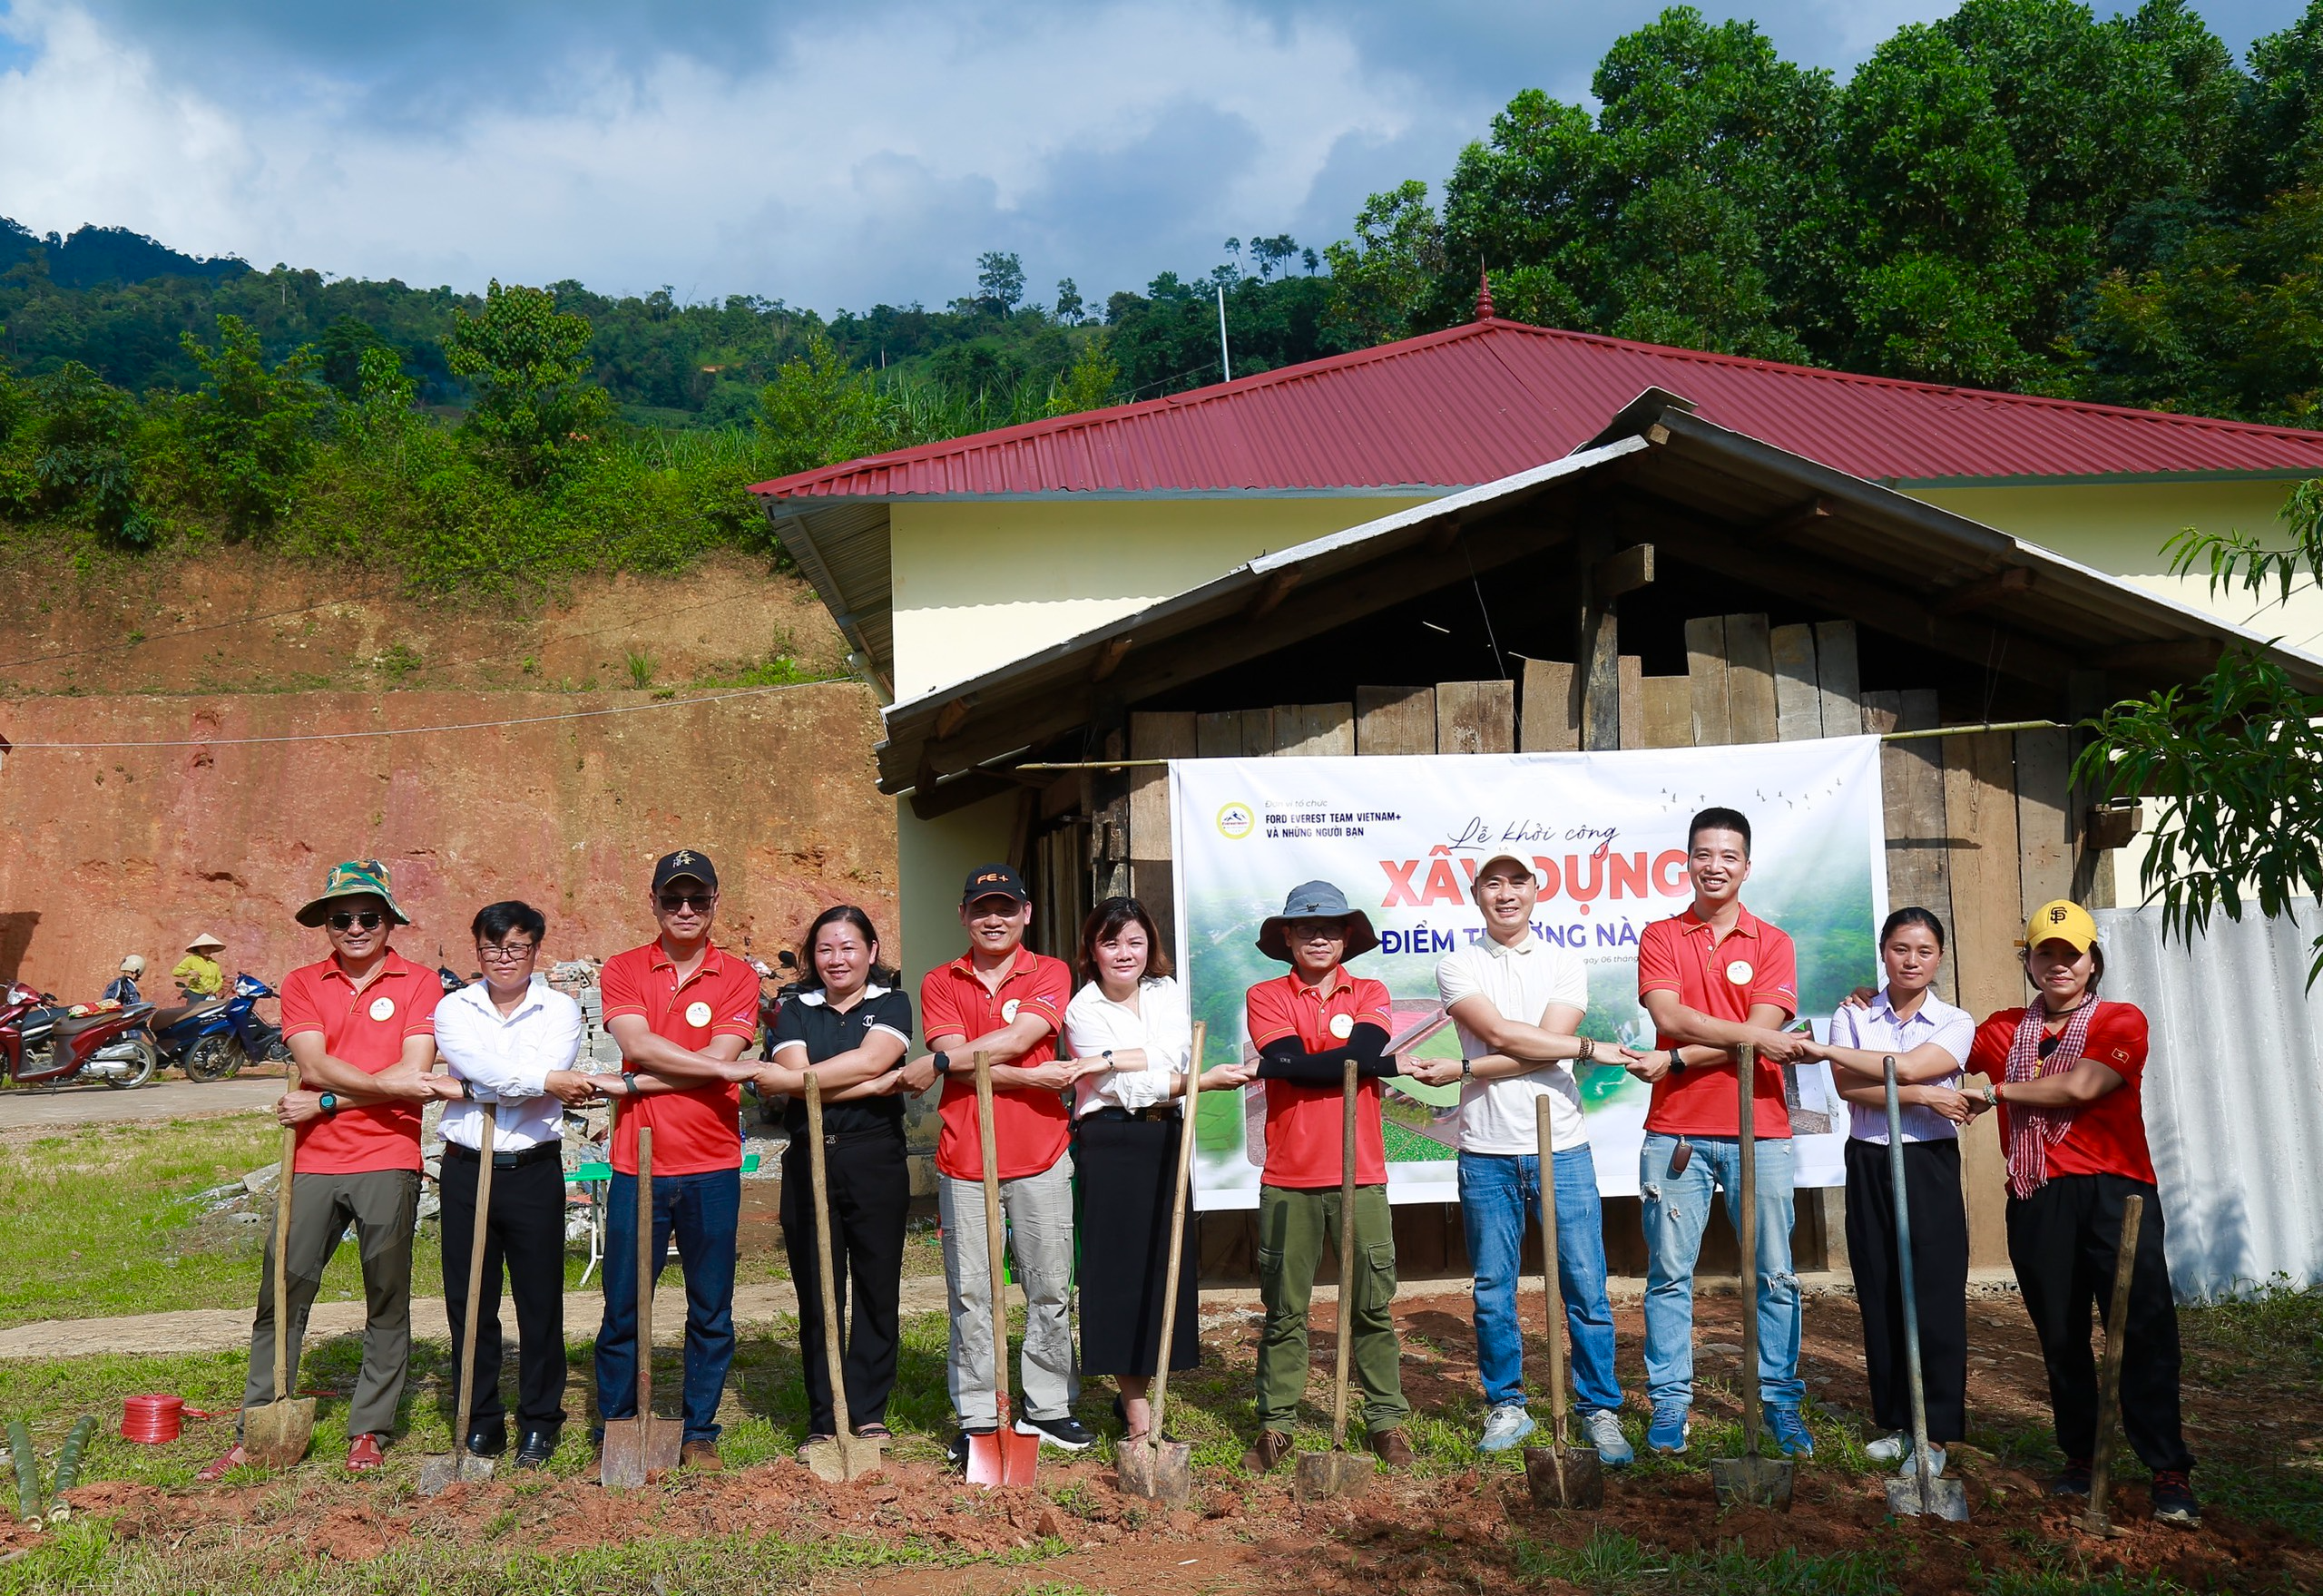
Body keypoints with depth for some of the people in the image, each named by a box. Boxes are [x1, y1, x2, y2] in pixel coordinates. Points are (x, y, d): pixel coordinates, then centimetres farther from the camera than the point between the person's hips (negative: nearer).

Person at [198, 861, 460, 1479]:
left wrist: (325, 1102, -10)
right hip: (313, 1162, 2)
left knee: (387, 1301, 5)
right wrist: (393, 1085, -15)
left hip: (388, 1160, -2)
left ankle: (369, 1431, 15)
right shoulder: (302, 984, 8)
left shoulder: (419, 983, 2)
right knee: (282, 1294, 4)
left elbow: (415, 1070, -9)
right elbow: (314, 1065, -5)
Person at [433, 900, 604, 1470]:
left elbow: (555, 1075, -15)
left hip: (535, 1171, -1)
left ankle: (540, 1421, 18)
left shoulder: (561, 1010, 3)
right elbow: (480, 1068, -14)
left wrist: (484, 1088, -17)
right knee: (468, 1301, 7)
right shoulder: (454, 1009, 6)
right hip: (466, 1169, 1)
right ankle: (481, 1421, 21)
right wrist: (546, 1080, -24)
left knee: (541, 1300, 5)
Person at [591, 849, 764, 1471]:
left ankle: (699, 1434, 19)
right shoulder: (623, 970, 5)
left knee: (711, 1313, 7)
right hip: (637, 1166, 0)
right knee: (622, 1310, 5)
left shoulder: (738, 976, 3)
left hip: (712, 1168, 0)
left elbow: (720, 1057, -10)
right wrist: (723, 1069, -15)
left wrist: (635, 1084, -11)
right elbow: (638, 1044, -11)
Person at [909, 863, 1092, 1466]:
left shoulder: (1050, 974, 4)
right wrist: (1032, 1078, -15)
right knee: (970, 1292, 2)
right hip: (964, 1159, 1)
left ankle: (1048, 1408, 16)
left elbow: (1015, 1040, -12)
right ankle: (976, 1418, 11)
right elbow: (960, 1062, -5)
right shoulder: (940, 983, 9)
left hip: (1042, 1156, -1)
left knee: (1050, 1289, 4)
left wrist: (934, 1064, -11)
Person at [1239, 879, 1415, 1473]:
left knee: (1371, 1306, 6)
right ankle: (1276, 1425, 14)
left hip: (1360, 1174, 1)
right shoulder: (1265, 997, 3)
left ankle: (1386, 1420, 16)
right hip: (1288, 1178, -1)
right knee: (1283, 1309, 5)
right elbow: (1292, 1063, -12)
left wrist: (1291, 1066, -10)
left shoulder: (1369, 994, 8)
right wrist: (1390, 1063, -9)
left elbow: (1361, 1051, -12)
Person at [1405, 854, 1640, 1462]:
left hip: (1562, 1147, 0)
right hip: (1486, 1152, 0)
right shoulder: (1457, 966, 4)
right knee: (1493, 1291, 7)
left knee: (1586, 1287, 1)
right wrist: (1591, 1048, -11)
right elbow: (1502, 1033, -11)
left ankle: (1600, 1410, 13)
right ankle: (1506, 1406, 21)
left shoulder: (1565, 964, 6)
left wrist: (1463, 1069, -13)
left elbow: (1546, 1046, -8)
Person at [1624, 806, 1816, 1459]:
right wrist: (1754, 1036, -17)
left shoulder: (1771, 942, 5)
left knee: (1774, 1275, 5)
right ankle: (1669, 1405, 11)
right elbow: (1669, 1016, -8)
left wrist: (1675, 1060, -14)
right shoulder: (1660, 936, 7)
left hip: (1757, 1130, 0)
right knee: (1669, 1275, 3)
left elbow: (1764, 1026, -8)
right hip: (1675, 1132, 0)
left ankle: (1781, 1402, 16)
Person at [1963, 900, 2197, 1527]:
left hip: (2113, 1193, -3)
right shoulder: (2003, 1029, 17)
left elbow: (2079, 1086, -11)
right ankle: (2078, 1456, 20)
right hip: (2036, 1200, 4)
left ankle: (2169, 1473, -3)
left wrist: (1995, 1091, -2)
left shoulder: (2121, 1022, 3)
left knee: (2144, 1330, -8)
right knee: (2059, 1336, 8)